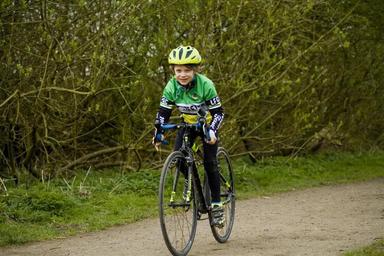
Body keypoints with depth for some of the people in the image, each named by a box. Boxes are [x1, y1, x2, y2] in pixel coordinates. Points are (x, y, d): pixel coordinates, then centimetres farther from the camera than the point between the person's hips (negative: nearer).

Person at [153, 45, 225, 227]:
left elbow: (218, 112, -25)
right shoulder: (171, 86, -20)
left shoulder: (205, 85, -29)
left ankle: (216, 205, -3)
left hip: (207, 125, -4)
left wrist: (212, 131, -40)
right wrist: (158, 133, -25)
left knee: (209, 162, -13)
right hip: (187, 124, 4)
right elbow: (163, 112, -13)